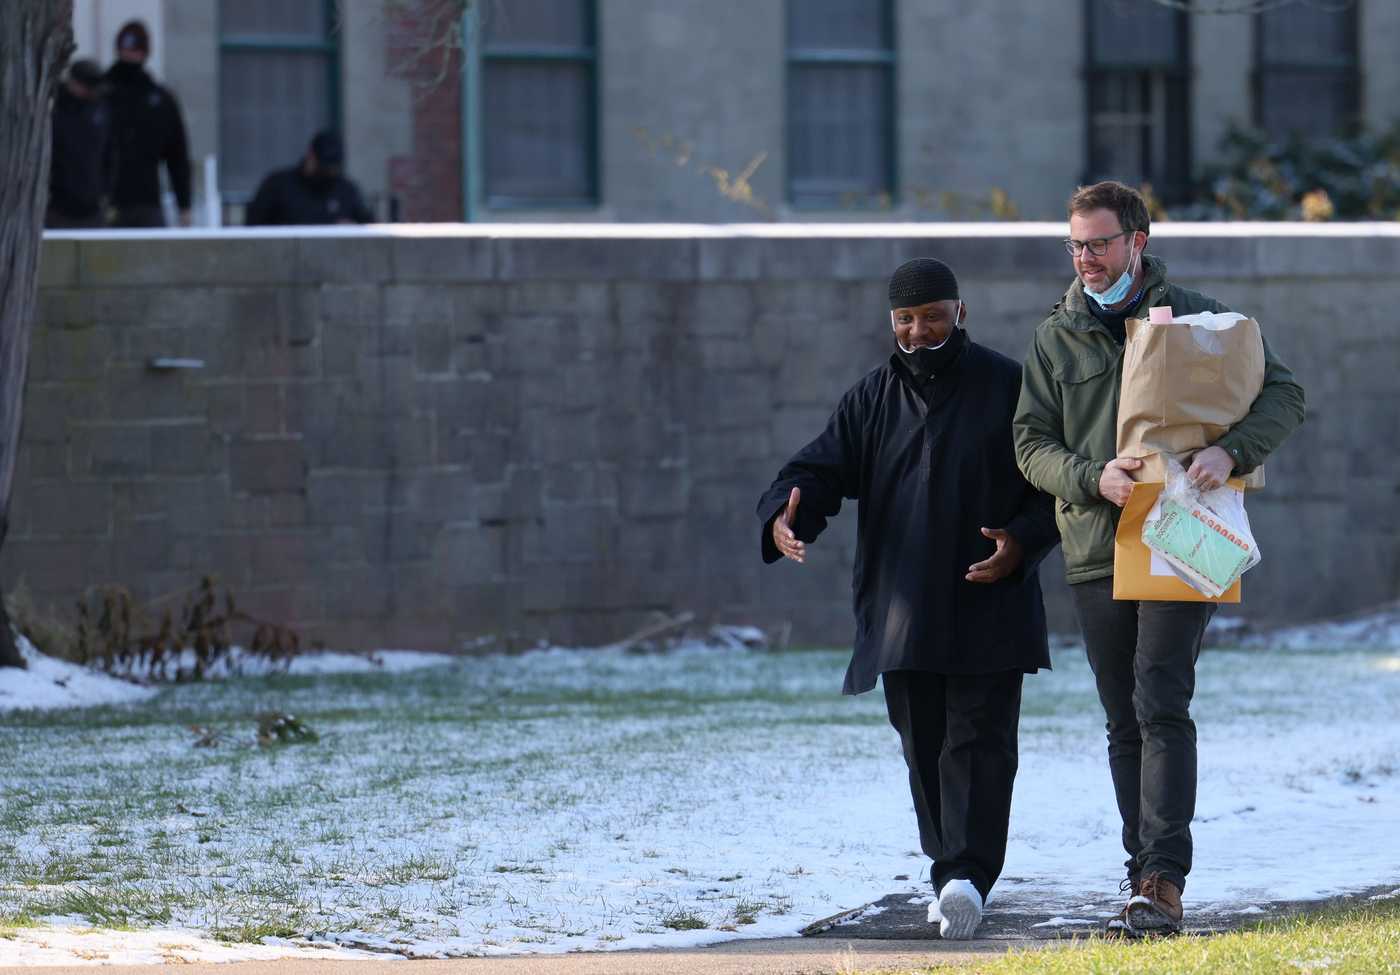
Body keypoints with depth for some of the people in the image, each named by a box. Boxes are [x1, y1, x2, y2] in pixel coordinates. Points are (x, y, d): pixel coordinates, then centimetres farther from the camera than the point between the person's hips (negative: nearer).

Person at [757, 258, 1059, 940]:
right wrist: (785, 516, -19)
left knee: (977, 742, -12)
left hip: (987, 604, -4)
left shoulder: (1006, 388, 2)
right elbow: (820, 468, 3)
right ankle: (951, 873, 17)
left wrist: (1022, 541, -15)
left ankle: (966, 878, -23)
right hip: (902, 614, 4)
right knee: (924, 749, 7)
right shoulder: (873, 399, 11)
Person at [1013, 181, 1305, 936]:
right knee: (1125, 724, 9)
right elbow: (1032, 444, 5)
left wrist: (1231, 452, -20)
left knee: (1161, 708, -14)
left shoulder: (1197, 320, 3)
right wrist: (1094, 477, -16)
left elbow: (1282, 393, 0)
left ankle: (1163, 881, -20)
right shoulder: (1055, 338, 10)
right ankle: (1144, 868, 17)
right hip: (1096, 553, 4)